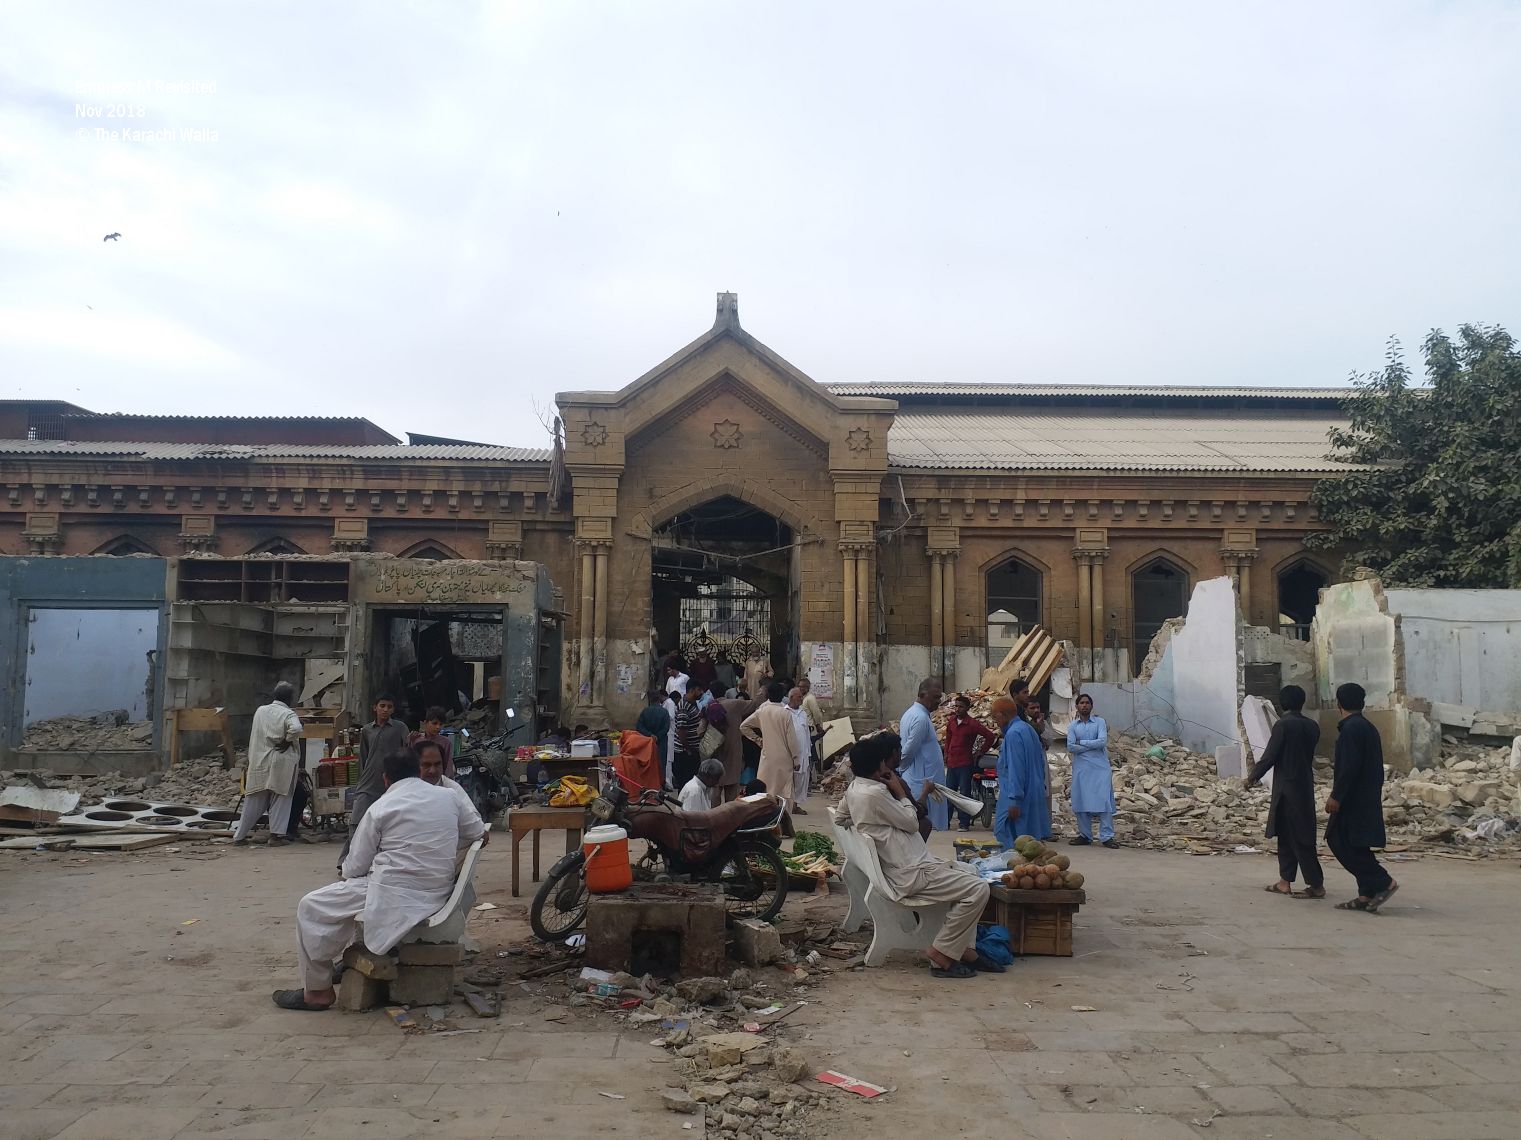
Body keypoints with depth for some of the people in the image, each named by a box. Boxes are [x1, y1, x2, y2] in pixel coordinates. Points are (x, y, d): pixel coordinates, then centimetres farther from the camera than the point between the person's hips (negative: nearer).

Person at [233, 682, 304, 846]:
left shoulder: (260, 710, 6)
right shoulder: (288, 715, -11)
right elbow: (295, 729, -31)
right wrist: (287, 741, -15)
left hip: (259, 763, 5)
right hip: (280, 764, -5)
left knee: (254, 801, 12)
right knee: (280, 799, 6)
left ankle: (239, 836, 17)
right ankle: (276, 835, 5)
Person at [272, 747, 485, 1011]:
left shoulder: (380, 808, -7)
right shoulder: (449, 797, 4)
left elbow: (355, 867, -2)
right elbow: (477, 833, 17)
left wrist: (346, 871, 21)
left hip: (394, 897, -6)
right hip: (437, 896, 6)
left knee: (311, 908, 10)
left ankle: (318, 991, 14)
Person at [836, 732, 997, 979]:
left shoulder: (855, 787, 7)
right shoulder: (874, 793, -22)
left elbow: (839, 818, 22)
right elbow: (912, 822, -13)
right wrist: (900, 791, -1)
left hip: (903, 865, 11)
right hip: (909, 876, -11)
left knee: (969, 872, 22)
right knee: (978, 889, -16)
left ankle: (966, 950, 17)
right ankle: (941, 954, -6)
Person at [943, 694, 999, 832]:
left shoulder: (973, 724, -11)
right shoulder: (951, 721, 7)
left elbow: (990, 736, -11)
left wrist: (980, 751, -6)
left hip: (965, 764, -6)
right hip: (951, 763, 6)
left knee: (965, 794, -2)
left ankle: (965, 823, 3)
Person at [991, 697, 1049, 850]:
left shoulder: (1013, 734, -17)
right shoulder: (1028, 729, 13)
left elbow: (1016, 769, -22)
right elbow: (1040, 762, 20)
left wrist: (1014, 800, -22)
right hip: (1034, 795, 10)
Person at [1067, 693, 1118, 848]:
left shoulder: (1100, 722, 5)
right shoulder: (1073, 725, 9)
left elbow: (1102, 741, -12)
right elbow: (1070, 747, -5)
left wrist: (1081, 742, -7)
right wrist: (1093, 746, -8)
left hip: (1100, 767, -2)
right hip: (1081, 768, 2)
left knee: (1104, 800, -7)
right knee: (1080, 802, 2)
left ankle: (1107, 836, -4)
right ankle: (1085, 835, 13)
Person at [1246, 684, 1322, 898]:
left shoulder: (1283, 724, -14)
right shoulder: (1312, 726, 6)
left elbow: (1270, 755, -13)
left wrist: (1254, 776, 3)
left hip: (1287, 788, -7)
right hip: (1306, 786, 7)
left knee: (1299, 838, -4)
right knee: (1290, 834, 13)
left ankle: (1316, 885, -4)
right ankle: (1285, 882, 17)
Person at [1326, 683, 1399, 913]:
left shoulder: (1350, 728, -15)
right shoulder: (1368, 727, 14)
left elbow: (1349, 766, -21)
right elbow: (1375, 766, 18)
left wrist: (1336, 796, -19)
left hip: (1353, 799, -10)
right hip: (1368, 798, 10)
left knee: (1341, 842, -7)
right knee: (1356, 845, 11)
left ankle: (1383, 882, -9)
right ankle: (1367, 894, 10)